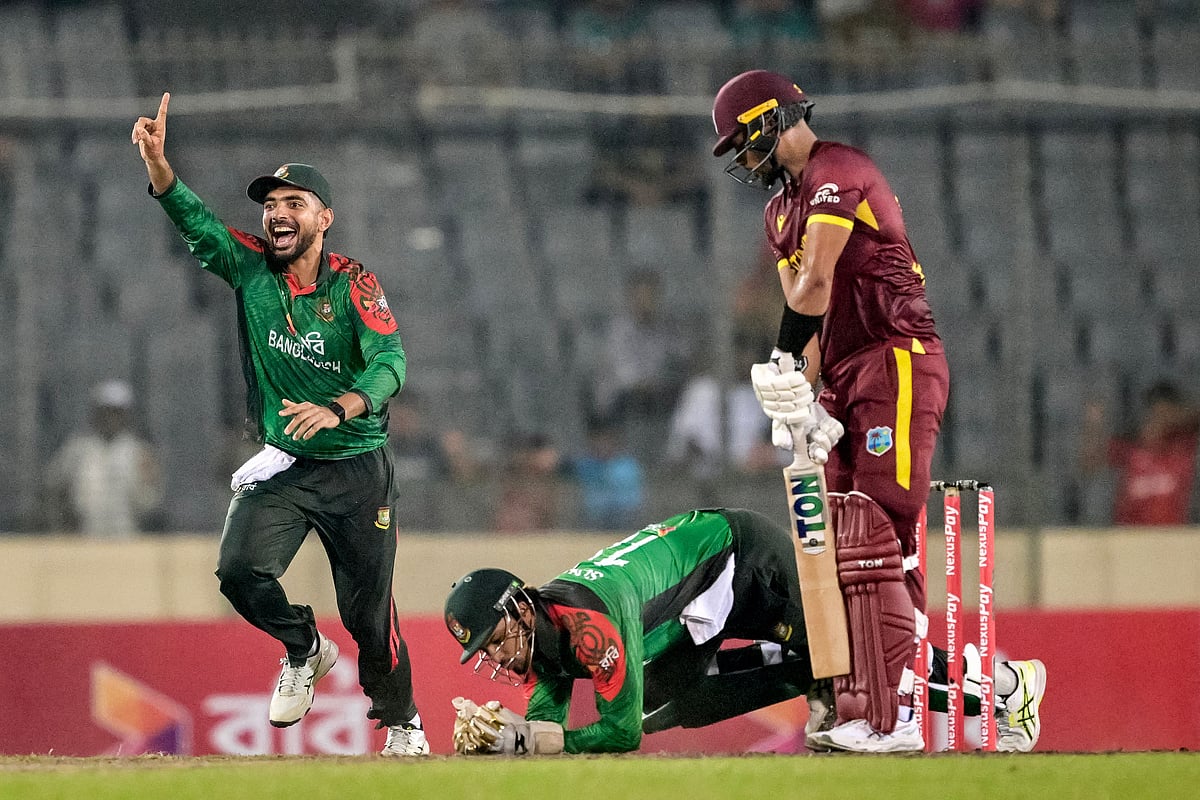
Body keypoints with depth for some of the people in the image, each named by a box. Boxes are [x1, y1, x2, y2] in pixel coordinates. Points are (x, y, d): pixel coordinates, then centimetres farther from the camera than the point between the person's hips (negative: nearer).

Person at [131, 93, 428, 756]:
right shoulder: (250, 268, -1)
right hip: (279, 465, 3)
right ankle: (303, 650, 11)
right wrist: (157, 165, -35)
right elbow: (197, 223, -17)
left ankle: (401, 721, 28)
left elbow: (390, 363, -25)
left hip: (355, 466, -3)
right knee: (240, 571, -20)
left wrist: (337, 409, -44)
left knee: (368, 609, 2)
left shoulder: (353, 285, -11)